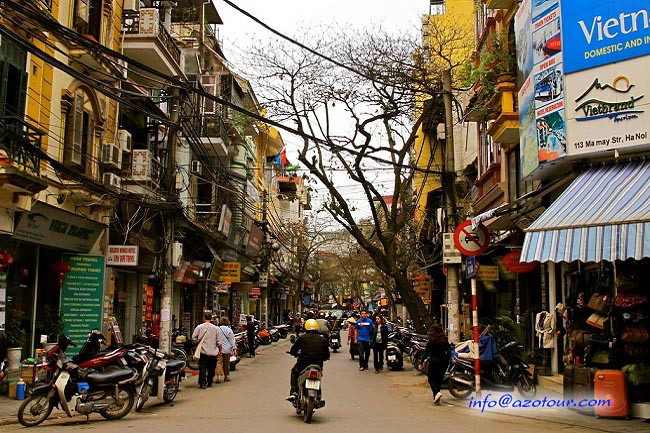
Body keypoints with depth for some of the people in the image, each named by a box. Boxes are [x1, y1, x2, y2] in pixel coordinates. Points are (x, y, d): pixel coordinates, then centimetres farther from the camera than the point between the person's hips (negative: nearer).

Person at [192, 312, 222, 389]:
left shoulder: (199, 327, -3)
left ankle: (202, 384, -5)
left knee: (202, 368, 1)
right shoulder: (215, 328, 0)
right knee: (211, 369, 13)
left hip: (203, 351, -1)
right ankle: (209, 383, 21)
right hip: (213, 352, 1)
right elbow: (219, 341, 3)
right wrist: (220, 350, 15)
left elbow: (193, 337, 0)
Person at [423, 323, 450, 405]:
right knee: (439, 379, 14)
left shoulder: (431, 340, -9)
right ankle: (436, 398, 14)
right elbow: (449, 353, 4)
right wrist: (447, 362, 14)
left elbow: (426, 353, -9)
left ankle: (437, 393, -19)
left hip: (434, 361, -4)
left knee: (431, 379, 7)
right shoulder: (445, 340, 3)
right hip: (444, 361, 4)